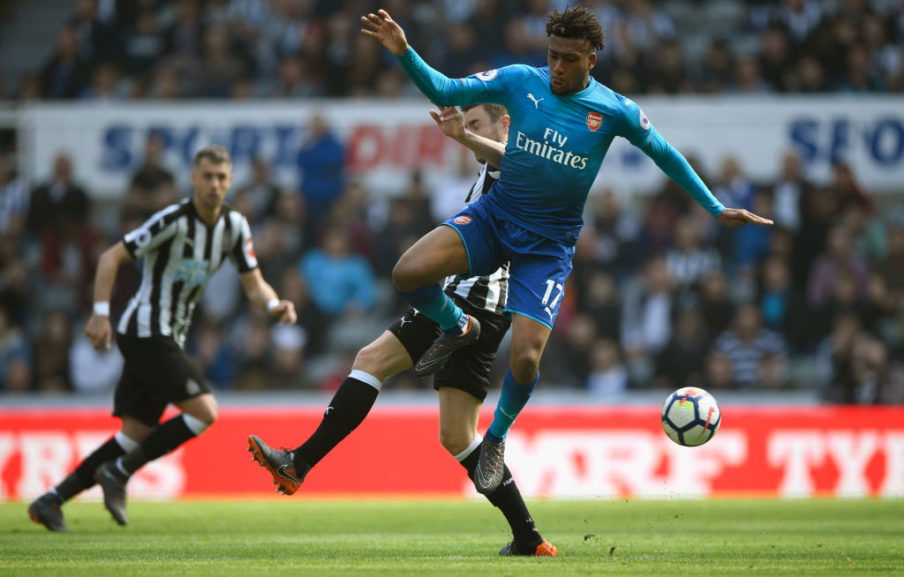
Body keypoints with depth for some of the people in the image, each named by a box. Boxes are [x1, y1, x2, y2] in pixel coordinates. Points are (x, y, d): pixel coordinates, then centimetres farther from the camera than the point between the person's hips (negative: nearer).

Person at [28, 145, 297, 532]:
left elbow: (254, 285, 8)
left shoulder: (234, 226, 7)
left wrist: (274, 305, -14)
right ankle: (119, 472, -8)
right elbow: (112, 257, -14)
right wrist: (100, 312, -22)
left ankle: (51, 501, 6)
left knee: (137, 434, 5)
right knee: (204, 411, -17)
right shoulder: (174, 220, -15)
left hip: (167, 339, 8)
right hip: (145, 333, -8)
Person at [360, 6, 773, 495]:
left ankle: (496, 437, 17)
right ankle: (457, 328, 12)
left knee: (525, 358, -16)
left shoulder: (615, 111, -8)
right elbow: (445, 92, -6)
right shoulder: (520, 82, -6)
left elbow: (667, 156, 8)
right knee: (408, 273, -24)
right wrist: (405, 54, -23)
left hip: (549, 244, -1)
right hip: (494, 215, 1)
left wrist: (716, 209, 11)